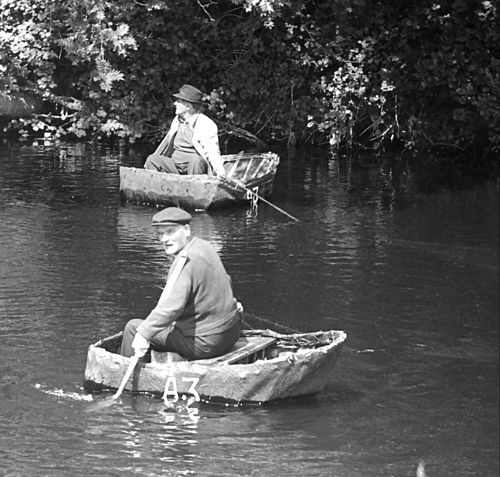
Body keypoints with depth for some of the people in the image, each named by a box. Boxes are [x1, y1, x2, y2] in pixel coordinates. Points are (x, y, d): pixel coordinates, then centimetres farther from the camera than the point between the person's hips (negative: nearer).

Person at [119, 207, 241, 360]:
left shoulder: (187, 261, -25)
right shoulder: (204, 247, 4)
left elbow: (171, 307, -34)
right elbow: (225, 281, 19)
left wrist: (144, 333, -32)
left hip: (204, 343, -10)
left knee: (133, 328, 0)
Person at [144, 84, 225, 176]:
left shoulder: (206, 125, -6)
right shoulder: (176, 121, 16)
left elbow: (212, 151, -15)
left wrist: (219, 169, -34)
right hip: (174, 165, 6)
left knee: (196, 160, -38)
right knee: (151, 159, -14)